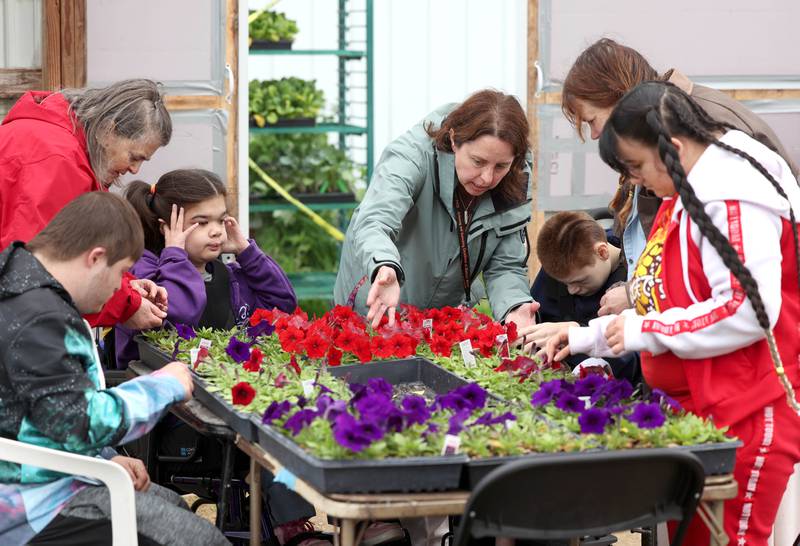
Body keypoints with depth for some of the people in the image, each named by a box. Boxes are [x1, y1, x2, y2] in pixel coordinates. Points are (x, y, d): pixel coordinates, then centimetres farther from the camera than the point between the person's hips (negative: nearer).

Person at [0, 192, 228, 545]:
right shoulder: (39, 320, -25)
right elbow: (80, 422, -25)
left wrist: (104, 459, 9)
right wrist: (163, 387, -12)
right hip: (35, 504, -11)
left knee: (174, 505, 21)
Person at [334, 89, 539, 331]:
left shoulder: (517, 184, -12)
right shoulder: (413, 154, -25)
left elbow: (505, 267, -7)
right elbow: (374, 223, -39)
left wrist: (515, 308, -30)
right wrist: (386, 269, -61)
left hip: (449, 312, 3)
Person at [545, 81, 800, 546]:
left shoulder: (732, 199, -18)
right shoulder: (686, 198, 14)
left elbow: (747, 310, -26)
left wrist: (644, 331, -18)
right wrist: (590, 337, 14)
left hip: (745, 417, -10)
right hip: (693, 405, 10)